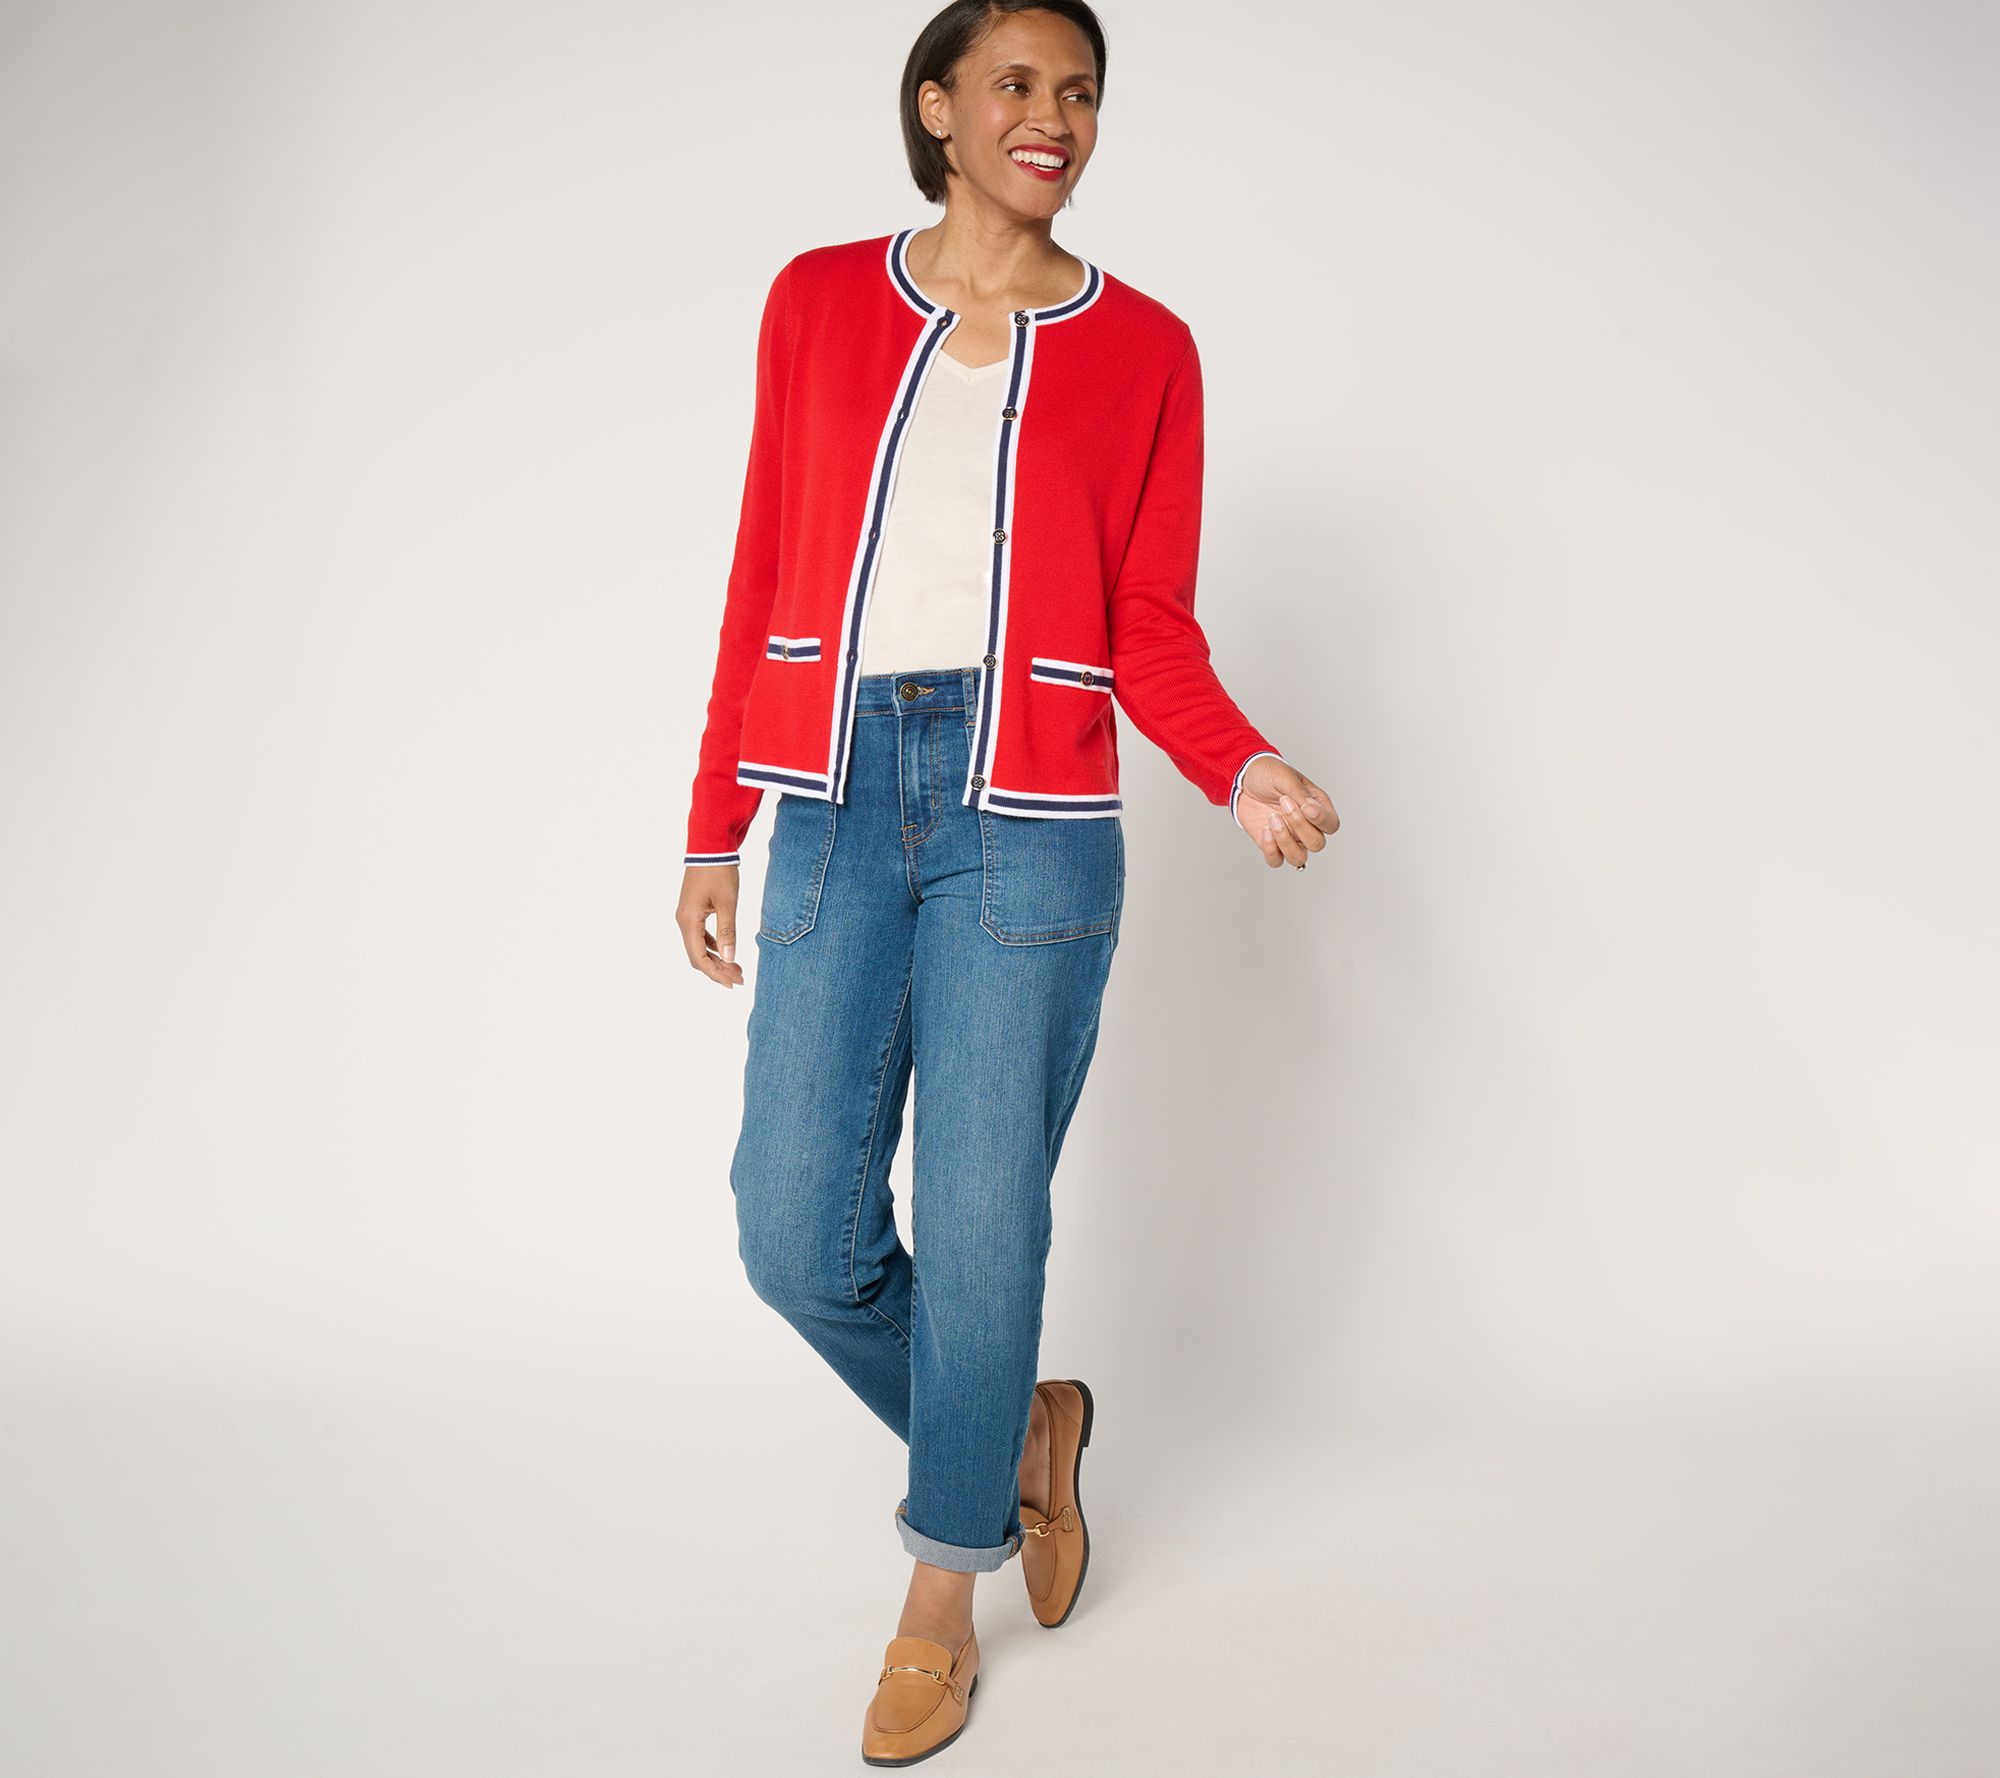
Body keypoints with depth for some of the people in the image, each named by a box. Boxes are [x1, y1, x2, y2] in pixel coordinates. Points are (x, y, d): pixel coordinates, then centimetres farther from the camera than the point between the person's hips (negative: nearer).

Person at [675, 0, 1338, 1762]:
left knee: (981, 1230, 1)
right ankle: (1026, 1429, 30)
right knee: (799, 1235, 0)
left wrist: (1244, 773, -15)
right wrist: (715, 825, 11)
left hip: (1030, 821, -2)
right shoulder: (817, 302, 11)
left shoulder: (1141, 347, 7)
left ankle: (941, 1596, 24)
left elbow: (1152, 628, 5)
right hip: (838, 808, 2)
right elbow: (766, 575, 11)